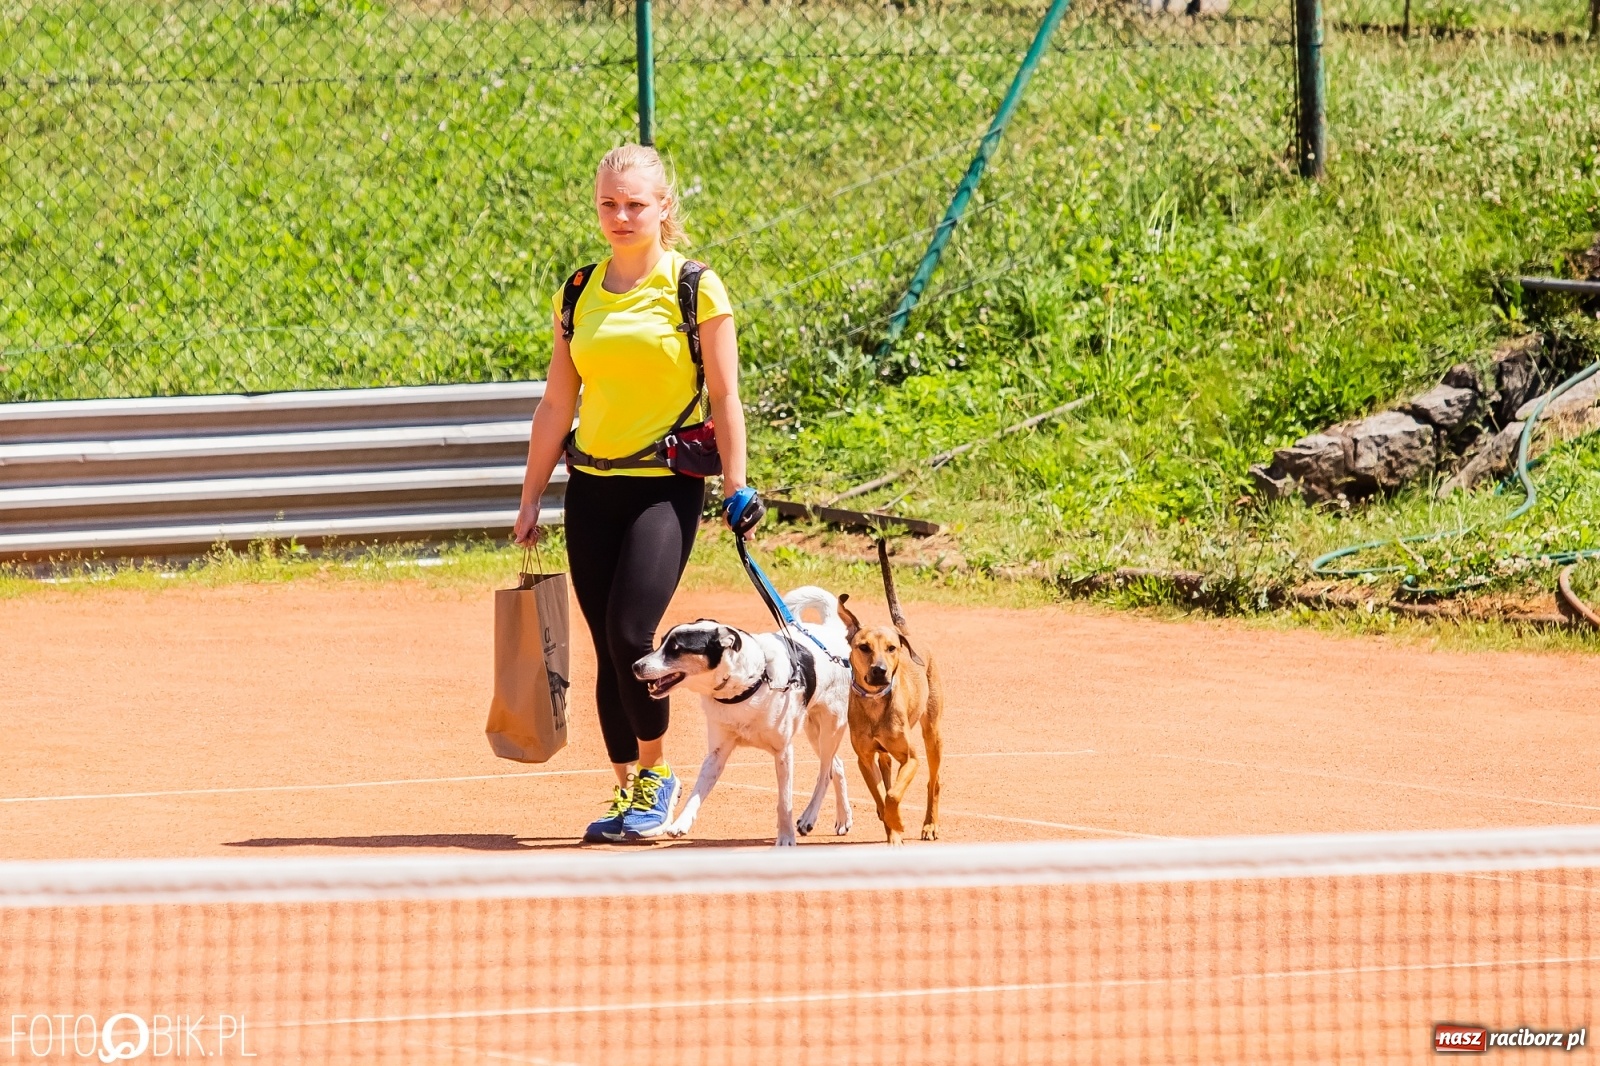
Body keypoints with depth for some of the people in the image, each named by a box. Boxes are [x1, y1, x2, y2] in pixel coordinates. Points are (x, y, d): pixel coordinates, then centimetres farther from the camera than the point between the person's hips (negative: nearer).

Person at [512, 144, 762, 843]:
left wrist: (737, 490, -8)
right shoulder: (579, 293, 9)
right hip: (591, 487, 5)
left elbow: (724, 398, -3)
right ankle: (626, 792, 14)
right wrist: (531, 500, 11)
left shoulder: (695, 289, -4)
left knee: (629, 635, -16)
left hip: (666, 487, -5)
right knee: (607, 649, 5)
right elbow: (557, 403, 12)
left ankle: (657, 775, 3)